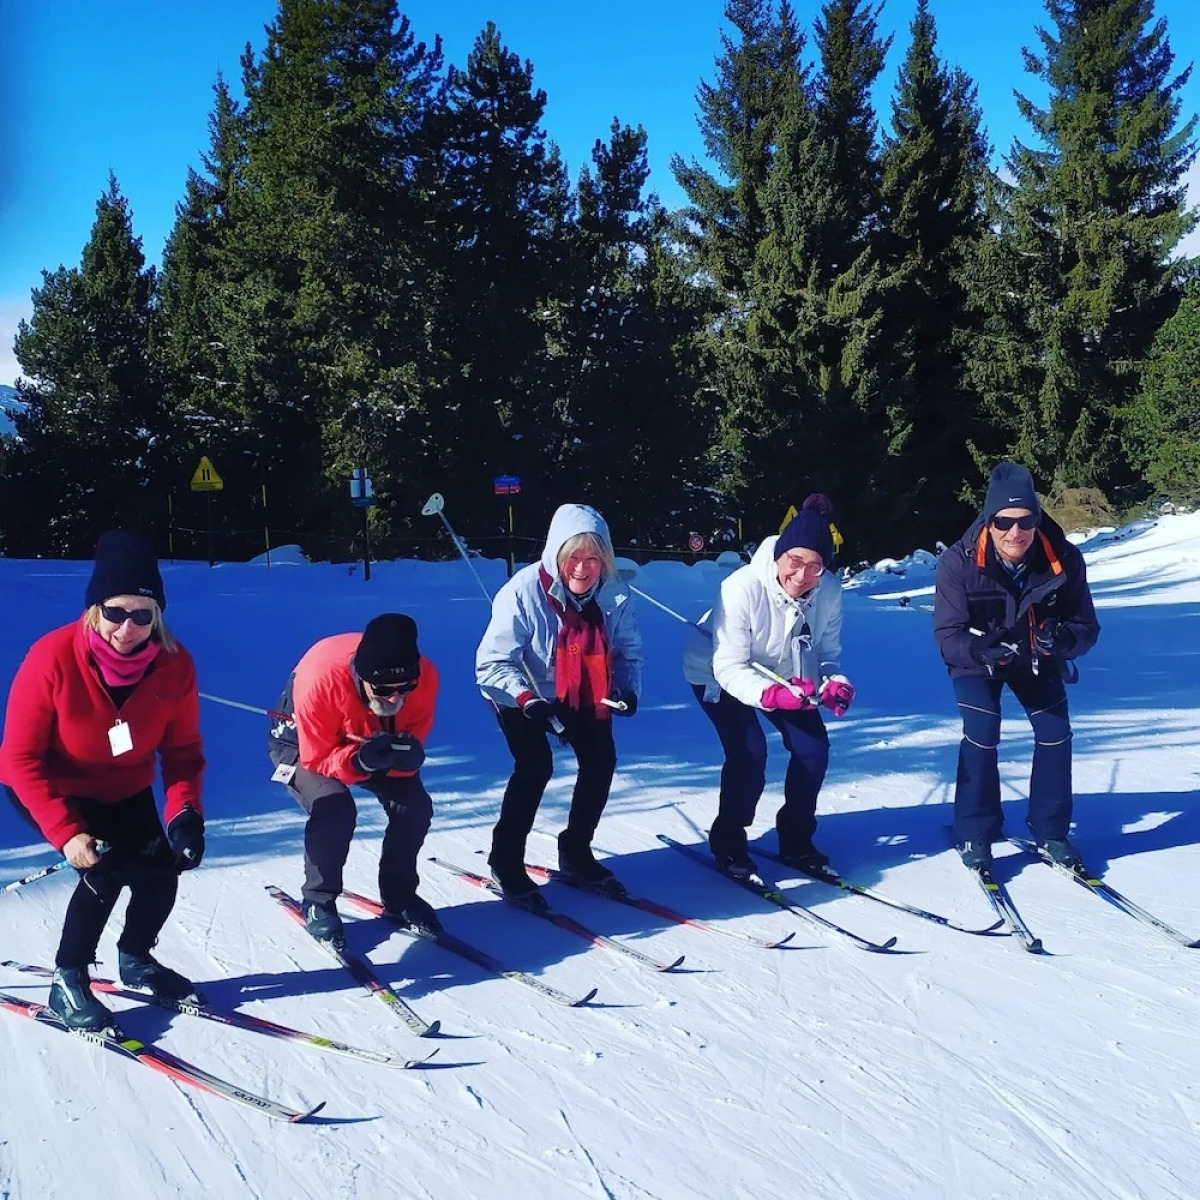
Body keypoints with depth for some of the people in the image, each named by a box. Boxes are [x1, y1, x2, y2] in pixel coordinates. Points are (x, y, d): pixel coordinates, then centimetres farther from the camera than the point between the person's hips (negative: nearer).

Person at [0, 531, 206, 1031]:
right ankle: (67, 981, -2)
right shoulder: (53, 658, -31)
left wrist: (184, 813, -27)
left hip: (124, 789, 4)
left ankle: (136, 960, 26)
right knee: (108, 868, -23)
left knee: (161, 872, -5)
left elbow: (182, 750, -10)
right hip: (49, 787, -4)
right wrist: (66, 832, -32)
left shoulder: (175, 664, -21)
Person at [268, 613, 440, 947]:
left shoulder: (425, 677, -30)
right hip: (304, 741, -4)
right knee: (335, 809, -29)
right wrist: (359, 760, -48)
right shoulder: (321, 677, -41)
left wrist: (407, 754, -41)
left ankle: (399, 897, 12)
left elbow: (413, 740, -18)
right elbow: (316, 756, -30)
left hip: (376, 741, 4)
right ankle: (319, 903, -4)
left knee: (415, 806, -13)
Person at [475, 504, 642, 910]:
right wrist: (526, 699, -44)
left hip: (580, 695, 5)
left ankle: (575, 853, 18)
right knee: (535, 767, -20)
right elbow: (492, 663, -30)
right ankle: (506, 862, -4)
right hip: (520, 695, -5)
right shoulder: (525, 592, -31)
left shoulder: (614, 593, -19)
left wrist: (628, 689, -25)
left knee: (601, 759, -3)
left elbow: (628, 650, -6)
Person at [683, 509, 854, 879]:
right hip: (717, 673, -5)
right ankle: (728, 841, 2)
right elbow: (729, 668, -32)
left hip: (783, 676, 5)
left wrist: (834, 682, -30)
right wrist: (771, 694, -48)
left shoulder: (829, 591, -22)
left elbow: (827, 651, -8)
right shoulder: (743, 588, -36)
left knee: (813, 748, -5)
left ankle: (795, 841, 16)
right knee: (749, 752, -20)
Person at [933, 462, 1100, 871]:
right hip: (977, 658, -2)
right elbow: (947, 636, -29)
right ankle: (975, 836, 0)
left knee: (1056, 733, -5)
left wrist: (1064, 638, -44)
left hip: (1038, 657, 3)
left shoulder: (1064, 559, -27)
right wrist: (980, 649, -51)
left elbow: (1086, 628, -20)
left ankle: (1051, 832, 14)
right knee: (981, 737, -17)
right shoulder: (959, 562, -32)